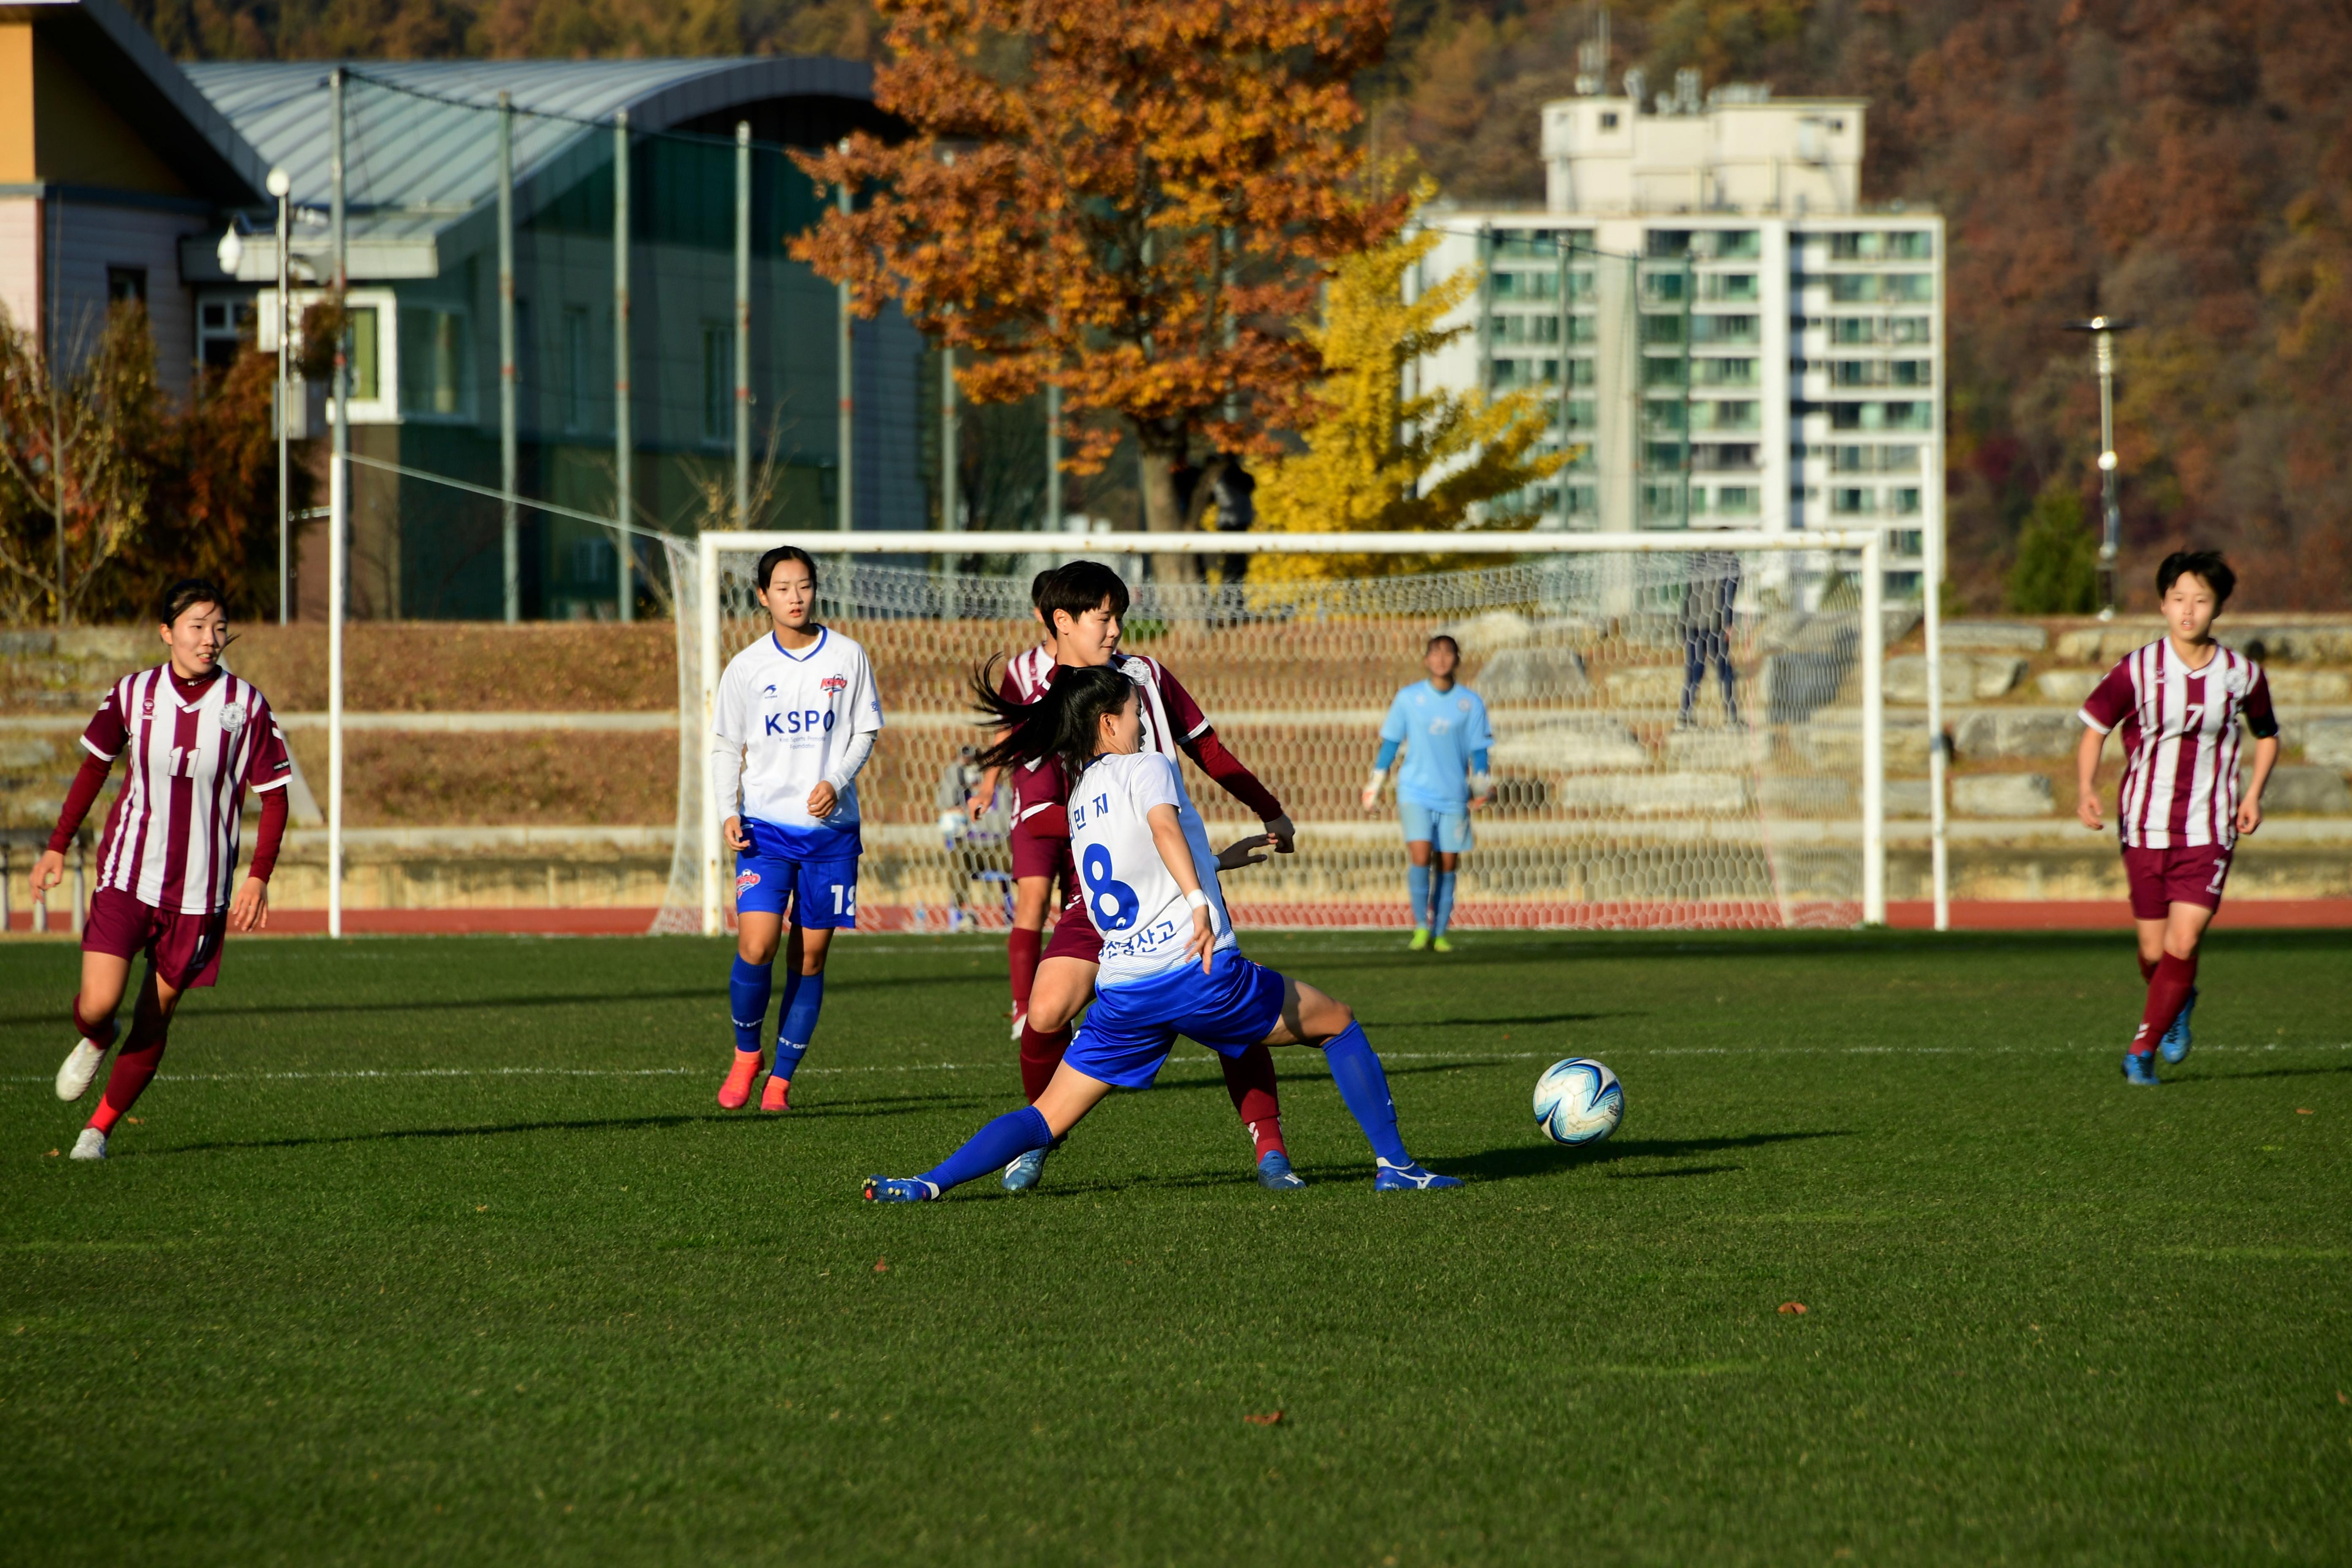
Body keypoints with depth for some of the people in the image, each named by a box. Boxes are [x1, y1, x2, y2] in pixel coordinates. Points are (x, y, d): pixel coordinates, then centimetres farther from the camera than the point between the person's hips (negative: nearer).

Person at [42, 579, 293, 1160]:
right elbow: (95, 766, 13)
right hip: (126, 876, 0)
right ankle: (93, 1043, 24)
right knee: (98, 1004, -12)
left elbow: (275, 796, 1)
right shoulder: (133, 694, -1)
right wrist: (59, 846, 11)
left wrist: (258, 878, -8)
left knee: (155, 1020, 3)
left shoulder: (247, 707, -5)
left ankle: (100, 1128, 19)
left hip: (199, 892, 0)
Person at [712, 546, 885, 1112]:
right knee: (756, 947, -15)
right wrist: (728, 811, -6)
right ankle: (746, 1053, 9)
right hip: (765, 826, -1)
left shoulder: (847, 657, 2)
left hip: (830, 828, 1)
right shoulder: (746, 667, 3)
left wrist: (837, 781, -11)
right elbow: (727, 747, 9)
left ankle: (781, 1078, 13)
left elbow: (866, 731, 7)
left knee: (809, 957, 2)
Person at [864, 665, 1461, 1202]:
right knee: (1339, 1024, 14)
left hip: (1122, 994, 6)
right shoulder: (1147, 766, 0)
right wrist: (1200, 901, -36)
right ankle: (1393, 1164, 10)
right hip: (1201, 975, -6)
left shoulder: (1081, 796, 21)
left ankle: (927, 1185, -10)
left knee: (1048, 1117, 8)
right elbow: (1164, 827, -23)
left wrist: (1219, 860, 47)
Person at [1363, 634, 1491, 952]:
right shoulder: (1408, 699, 2)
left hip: (1454, 797, 1)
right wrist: (1374, 787, 7)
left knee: (1447, 865, 2)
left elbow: (1478, 750, 7)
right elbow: (1390, 743, 7)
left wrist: (1480, 790, -2)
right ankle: (1421, 927, -6)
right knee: (1420, 856, -16)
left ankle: (1440, 933, 11)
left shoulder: (1471, 703, 3)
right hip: (1415, 792, -1)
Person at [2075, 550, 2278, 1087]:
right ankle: (2179, 1003, 41)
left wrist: (2254, 793, 2)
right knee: (2154, 952, 7)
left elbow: (2268, 735, 17)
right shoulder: (2137, 670, -6)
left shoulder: (2243, 675, -1)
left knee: (2183, 946, -14)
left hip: (2209, 831, 0)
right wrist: (2086, 790, -15)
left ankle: (2142, 1051, -3)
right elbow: (2094, 728, 2)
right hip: (2146, 828, 0)